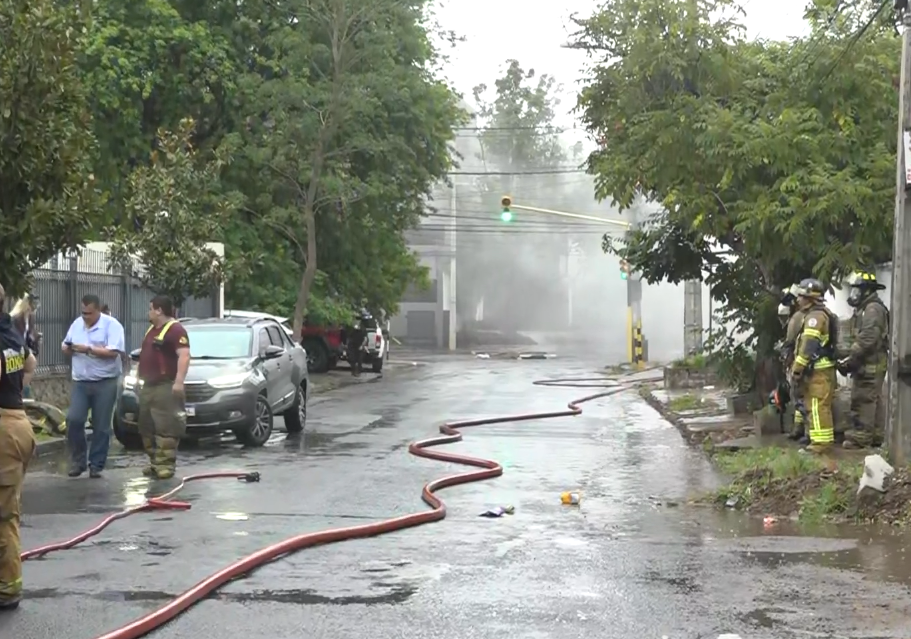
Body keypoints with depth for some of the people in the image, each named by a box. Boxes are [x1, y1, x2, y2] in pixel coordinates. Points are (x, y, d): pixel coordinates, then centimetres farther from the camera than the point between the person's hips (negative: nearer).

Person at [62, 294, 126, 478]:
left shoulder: (112, 325, -9)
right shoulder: (76, 324, 10)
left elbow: (113, 352, -19)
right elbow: (65, 347, 16)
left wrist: (88, 349, -21)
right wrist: (67, 348, -8)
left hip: (105, 383, -4)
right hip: (80, 382, 4)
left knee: (101, 427, 0)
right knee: (73, 420, -8)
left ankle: (96, 465, 9)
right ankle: (78, 460, 7)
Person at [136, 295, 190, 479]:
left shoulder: (175, 329, -12)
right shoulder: (152, 329, 20)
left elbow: (184, 356, -21)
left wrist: (179, 381, -29)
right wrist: (140, 375, 25)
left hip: (165, 387, -10)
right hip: (148, 386, 10)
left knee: (166, 428, -11)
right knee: (147, 428, 11)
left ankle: (166, 465, -12)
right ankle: (155, 463, 17)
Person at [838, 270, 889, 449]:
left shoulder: (873, 309, -15)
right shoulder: (865, 309, 19)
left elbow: (867, 339, -23)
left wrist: (850, 357, -19)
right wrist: (849, 357, 12)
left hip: (871, 364, -11)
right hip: (870, 363, 11)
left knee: (863, 400, -10)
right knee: (874, 400, 13)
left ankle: (860, 437, -9)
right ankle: (875, 436, 18)